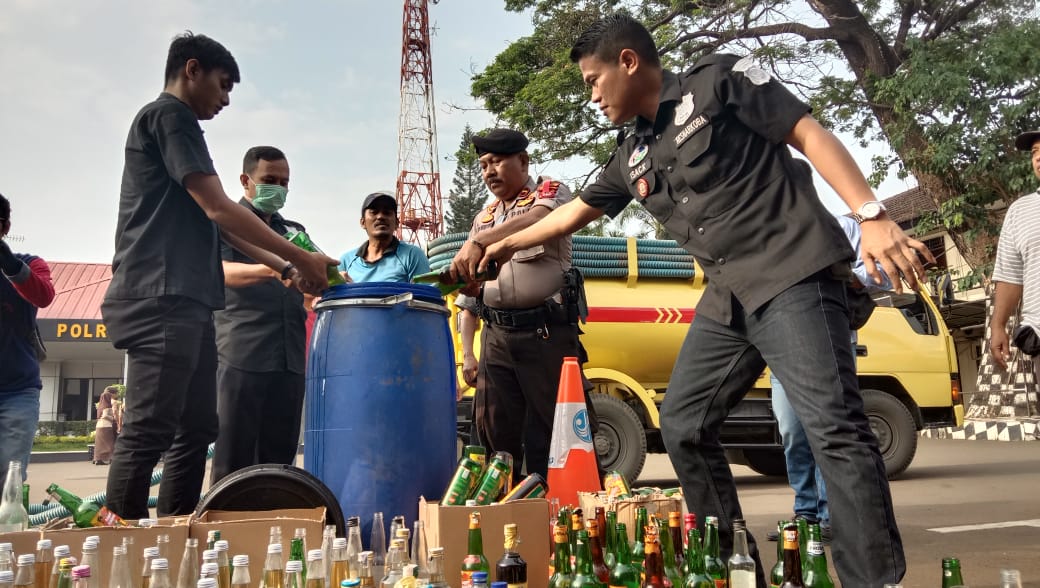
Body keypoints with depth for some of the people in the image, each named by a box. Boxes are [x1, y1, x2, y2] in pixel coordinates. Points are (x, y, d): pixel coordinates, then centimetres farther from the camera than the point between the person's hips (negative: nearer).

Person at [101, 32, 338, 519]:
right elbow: (219, 210, -12)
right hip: (162, 300, -10)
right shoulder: (170, 116, -3)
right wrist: (300, 259, -6)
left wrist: (285, 269, 18)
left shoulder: (174, 125, 26)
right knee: (147, 433, -11)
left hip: (184, 301, 10)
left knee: (195, 432, 9)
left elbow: (214, 225, 24)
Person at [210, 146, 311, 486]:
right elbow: (221, 272, -12)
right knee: (233, 460, -2)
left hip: (290, 358, 5)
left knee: (280, 459, 6)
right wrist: (271, 269, -32)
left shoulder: (295, 232, 21)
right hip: (242, 355, -5)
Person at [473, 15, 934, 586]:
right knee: (682, 424, 7)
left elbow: (810, 134, -6)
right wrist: (507, 244, 39)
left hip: (792, 275, -8)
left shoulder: (718, 79, -1)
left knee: (832, 426, -16)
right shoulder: (633, 156, 18)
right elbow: (575, 212, 31)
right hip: (726, 300, 8)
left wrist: (872, 216, -16)